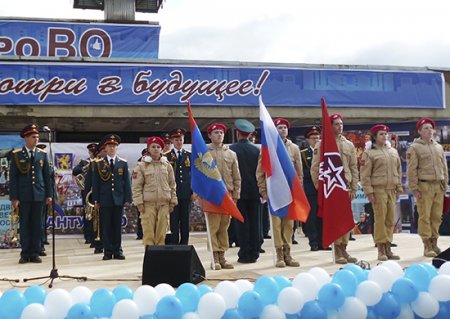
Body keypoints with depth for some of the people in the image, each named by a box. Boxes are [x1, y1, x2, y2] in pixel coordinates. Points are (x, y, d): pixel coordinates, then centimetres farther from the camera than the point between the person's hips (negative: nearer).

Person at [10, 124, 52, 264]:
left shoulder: (42, 154, 7)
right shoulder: (16, 154, 1)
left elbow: (47, 175, 8)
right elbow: (13, 177, -1)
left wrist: (49, 195, 3)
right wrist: (14, 197, -6)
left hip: (39, 195, 2)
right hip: (23, 196, -2)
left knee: (37, 225, 4)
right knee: (24, 225, 3)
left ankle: (35, 253, 11)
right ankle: (25, 254, 11)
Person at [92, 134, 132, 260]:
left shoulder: (123, 163, 7)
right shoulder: (99, 164, 4)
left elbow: (127, 182, 6)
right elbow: (95, 183, 3)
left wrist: (128, 198, -1)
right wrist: (96, 200, -2)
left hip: (118, 199, 1)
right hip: (105, 200, -1)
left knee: (117, 226, 5)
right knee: (106, 226, 2)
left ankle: (117, 251, 12)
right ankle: (108, 251, 8)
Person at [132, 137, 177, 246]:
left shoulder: (167, 165, 9)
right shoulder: (141, 165, 1)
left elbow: (172, 185, 11)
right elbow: (137, 186, -1)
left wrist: (172, 202, 7)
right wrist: (139, 202, -7)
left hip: (164, 203, 2)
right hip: (148, 204, -2)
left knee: (161, 233, 4)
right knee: (149, 233, -2)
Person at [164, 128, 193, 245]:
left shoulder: (190, 156, 11)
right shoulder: (166, 156, 4)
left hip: (186, 194, 2)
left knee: (185, 222, 5)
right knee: (174, 222, -2)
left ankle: (184, 245, 11)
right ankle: (174, 245, 4)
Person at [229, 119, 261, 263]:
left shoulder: (232, 149, -8)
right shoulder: (256, 150, 2)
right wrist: (260, 189, 13)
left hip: (239, 191, -3)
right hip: (254, 191, 3)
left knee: (241, 222, 1)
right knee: (254, 222, 7)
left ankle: (244, 254, 2)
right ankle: (254, 253, 12)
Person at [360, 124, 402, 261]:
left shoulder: (393, 151, 16)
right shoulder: (369, 153, -2)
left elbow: (398, 171, 19)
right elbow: (365, 175, -6)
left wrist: (399, 188, 13)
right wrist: (369, 192, -12)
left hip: (391, 190, 6)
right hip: (378, 190, -5)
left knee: (390, 220, 6)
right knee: (380, 220, -6)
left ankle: (388, 248, 14)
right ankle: (381, 250, 0)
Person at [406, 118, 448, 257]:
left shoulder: (439, 147, 17)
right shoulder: (414, 148, -2)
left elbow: (444, 167, 19)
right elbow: (411, 170, -6)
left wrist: (445, 184, 13)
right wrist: (414, 188, -11)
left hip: (439, 186, 6)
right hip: (424, 186, -5)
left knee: (437, 216, 7)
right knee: (425, 216, -5)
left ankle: (434, 243, 17)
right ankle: (427, 246, 0)